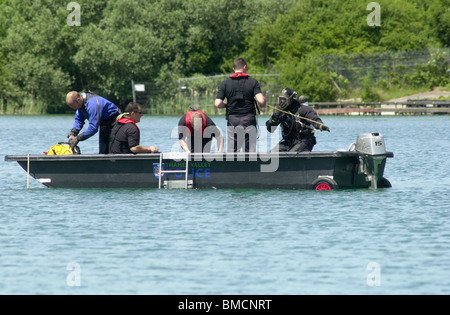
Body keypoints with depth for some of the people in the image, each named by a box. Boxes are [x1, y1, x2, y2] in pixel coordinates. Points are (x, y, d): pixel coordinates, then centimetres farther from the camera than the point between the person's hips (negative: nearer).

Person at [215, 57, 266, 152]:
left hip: (232, 120, 1)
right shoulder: (253, 82, -2)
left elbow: (217, 104, -6)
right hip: (249, 120, -1)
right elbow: (261, 101, -13)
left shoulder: (225, 83, 2)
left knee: (231, 151, 4)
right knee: (250, 151, 2)